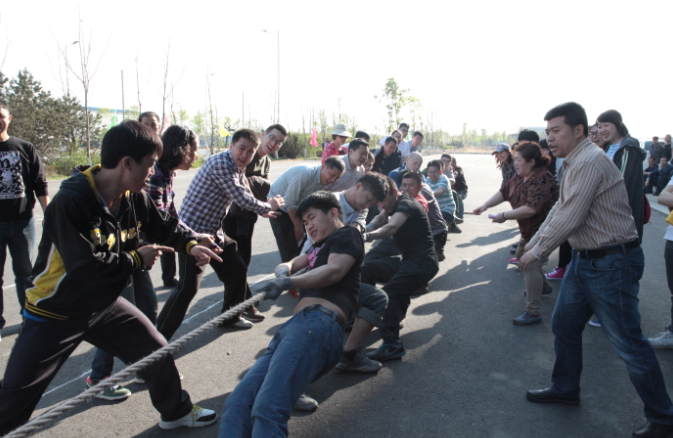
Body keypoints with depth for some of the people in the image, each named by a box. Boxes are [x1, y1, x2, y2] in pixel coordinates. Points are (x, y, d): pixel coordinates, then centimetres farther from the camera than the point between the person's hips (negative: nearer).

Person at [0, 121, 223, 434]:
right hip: (55, 313, -6)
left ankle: (176, 412, 35)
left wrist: (191, 244, -10)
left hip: (104, 305, 7)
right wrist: (137, 259, -22)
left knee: (157, 352, 11)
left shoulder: (134, 198, -7)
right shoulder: (71, 201, -30)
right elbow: (86, 267, -35)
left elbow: (165, 227, 9)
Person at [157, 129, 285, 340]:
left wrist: (264, 209, 15)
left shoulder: (238, 169, 11)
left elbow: (246, 196, 26)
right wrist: (268, 206, -4)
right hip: (193, 231, -10)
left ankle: (230, 317, 36)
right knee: (188, 287, -14)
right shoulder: (220, 163, -20)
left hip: (215, 233, 10)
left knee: (238, 271, 17)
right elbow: (242, 199, -20)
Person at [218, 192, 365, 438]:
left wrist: (288, 282, -23)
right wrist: (284, 272, 9)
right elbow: (285, 266, 35)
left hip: (318, 324, -9)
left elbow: (334, 270, -7)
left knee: (267, 408, -30)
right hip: (294, 327, 9)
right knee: (236, 404, -11)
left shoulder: (346, 235, 12)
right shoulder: (319, 247, 38)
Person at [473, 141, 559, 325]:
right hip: (529, 230, 11)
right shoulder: (519, 177, 2)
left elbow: (531, 208, -36)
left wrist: (504, 216, -26)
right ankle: (543, 286, 49)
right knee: (521, 256, 27)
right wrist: (485, 205, -9)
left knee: (531, 265, -18)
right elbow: (504, 192, 7)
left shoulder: (542, 179, -28)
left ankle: (533, 312, -15)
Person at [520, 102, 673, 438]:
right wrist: (533, 242, 14)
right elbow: (559, 209, 18)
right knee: (563, 325, 18)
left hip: (611, 263, -10)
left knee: (628, 342, 0)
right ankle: (565, 389, 36)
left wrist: (537, 252, -13)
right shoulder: (574, 163, 11)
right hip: (585, 259, 10)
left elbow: (570, 218, -24)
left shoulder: (590, 162, -21)